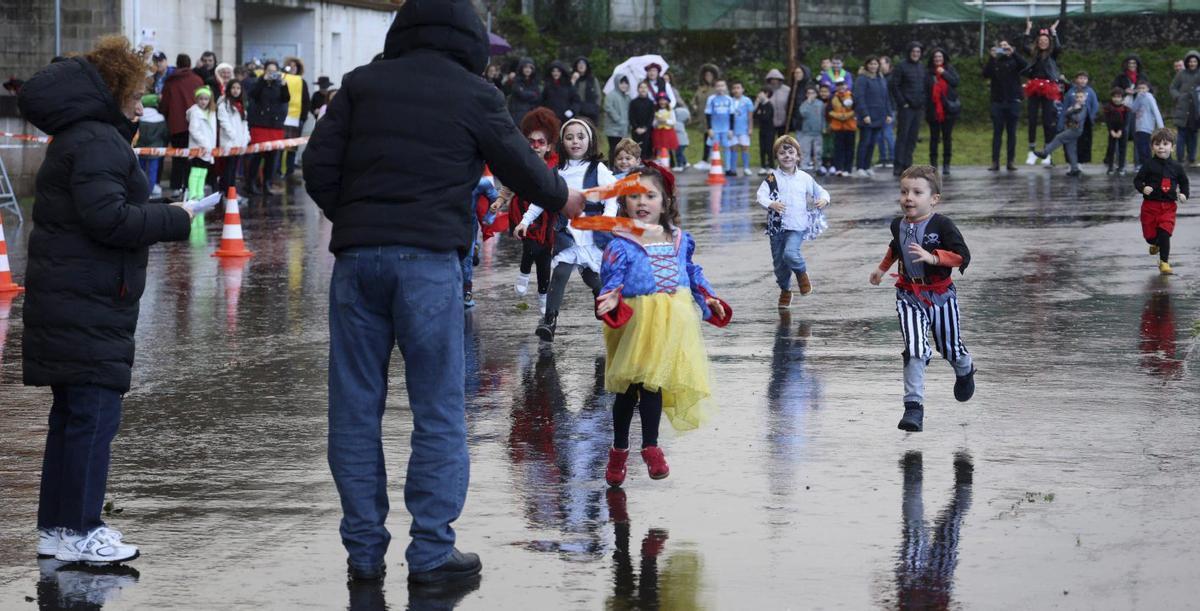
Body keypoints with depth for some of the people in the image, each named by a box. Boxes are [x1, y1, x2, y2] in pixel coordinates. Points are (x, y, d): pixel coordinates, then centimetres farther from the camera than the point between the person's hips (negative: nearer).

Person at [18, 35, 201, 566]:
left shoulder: (81, 137, 18)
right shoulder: (97, 141, -15)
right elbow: (108, 218, -23)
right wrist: (175, 220, -15)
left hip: (66, 298, 11)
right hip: (88, 302, -11)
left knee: (71, 412, 15)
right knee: (93, 412, -6)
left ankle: (54, 528, 21)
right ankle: (77, 532, -2)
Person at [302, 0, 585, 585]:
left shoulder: (360, 84, 10)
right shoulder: (475, 95, 3)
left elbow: (318, 167, 5)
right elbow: (520, 166, 13)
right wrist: (562, 200, 33)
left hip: (357, 254, 3)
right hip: (429, 259, -3)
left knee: (355, 407, 9)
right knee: (439, 409, 5)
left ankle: (364, 549, 11)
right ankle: (431, 552, 4)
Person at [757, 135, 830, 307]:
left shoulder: (804, 178, 4)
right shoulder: (773, 178, -1)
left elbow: (821, 191, 14)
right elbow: (760, 195, -12)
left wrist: (824, 199, -10)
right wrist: (771, 204, -32)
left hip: (798, 226, -1)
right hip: (777, 226, 1)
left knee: (790, 253, -26)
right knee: (779, 262, 9)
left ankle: (802, 272, 6)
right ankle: (785, 290, 32)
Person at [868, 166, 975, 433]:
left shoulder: (942, 226, -16)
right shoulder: (898, 225, 2)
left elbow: (962, 256, -24)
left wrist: (932, 257, -36)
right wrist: (882, 268, 35)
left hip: (940, 294, -2)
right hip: (909, 295, 2)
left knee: (950, 346, 15)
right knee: (914, 350, -14)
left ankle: (965, 371, 52)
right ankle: (913, 407, -17)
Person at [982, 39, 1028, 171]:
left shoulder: (1014, 61, 7)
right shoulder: (994, 62, 9)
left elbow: (1025, 65, -13)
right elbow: (986, 74, -7)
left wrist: (1013, 52, -22)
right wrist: (991, 58, -17)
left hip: (1013, 101, 0)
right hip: (997, 101, 1)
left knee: (1011, 133, 2)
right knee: (997, 133, -1)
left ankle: (1011, 161, 4)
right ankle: (995, 162, -3)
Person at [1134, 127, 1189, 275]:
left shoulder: (1176, 167, 2)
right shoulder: (1149, 164, -5)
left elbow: (1184, 183, 15)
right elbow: (1137, 180, -3)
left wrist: (1184, 194, -4)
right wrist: (1143, 188, -23)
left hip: (1168, 207, 0)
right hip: (1150, 205, 0)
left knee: (1164, 234, -11)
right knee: (1149, 235, 8)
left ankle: (1164, 263, -1)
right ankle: (1155, 244, 45)